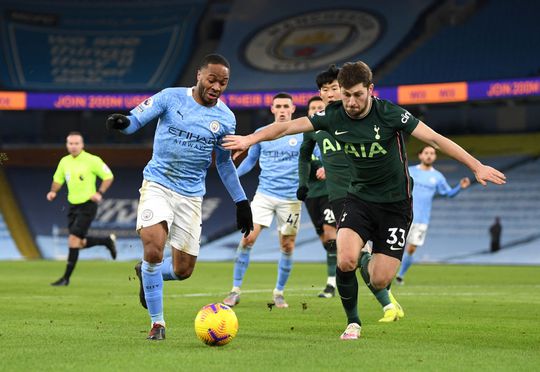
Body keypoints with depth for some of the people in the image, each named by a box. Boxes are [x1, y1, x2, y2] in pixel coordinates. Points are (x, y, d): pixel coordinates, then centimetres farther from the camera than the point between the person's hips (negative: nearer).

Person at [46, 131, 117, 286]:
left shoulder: (92, 160, -11)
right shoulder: (64, 161, 6)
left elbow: (108, 176, -5)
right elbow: (58, 179, 19)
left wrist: (99, 193, -18)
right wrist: (53, 191, -1)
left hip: (87, 205, -7)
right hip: (73, 206, 7)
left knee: (73, 240, -13)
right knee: (80, 243, 10)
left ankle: (66, 278, -8)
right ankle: (108, 241, 36)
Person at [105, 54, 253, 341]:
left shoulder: (225, 119, 3)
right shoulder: (171, 97, -5)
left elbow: (224, 163, 16)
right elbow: (136, 120, -10)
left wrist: (241, 202, 15)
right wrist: (122, 122, -35)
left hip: (191, 196, 3)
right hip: (157, 185, -3)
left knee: (183, 270, 1)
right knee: (154, 250, -22)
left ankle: (147, 273, 37)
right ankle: (157, 323, -6)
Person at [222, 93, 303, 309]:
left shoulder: (302, 135, 1)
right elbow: (251, 159, 18)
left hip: (291, 198, -1)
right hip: (264, 194, 1)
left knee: (287, 246, 3)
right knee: (248, 238, -12)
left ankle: (279, 292, 20)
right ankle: (235, 290, -4)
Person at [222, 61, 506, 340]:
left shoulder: (389, 114, -18)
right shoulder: (333, 116, -8)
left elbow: (434, 139, -18)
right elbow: (287, 127, -5)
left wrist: (477, 166, -22)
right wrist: (250, 139, -19)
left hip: (395, 203, -2)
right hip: (359, 198, 2)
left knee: (379, 281, -8)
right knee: (345, 261, -24)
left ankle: (367, 263, 31)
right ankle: (353, 323, 0)